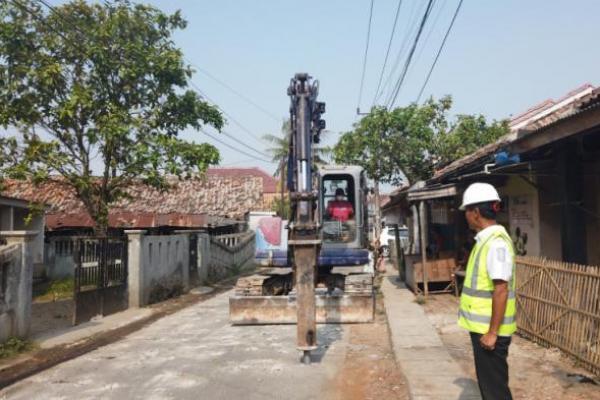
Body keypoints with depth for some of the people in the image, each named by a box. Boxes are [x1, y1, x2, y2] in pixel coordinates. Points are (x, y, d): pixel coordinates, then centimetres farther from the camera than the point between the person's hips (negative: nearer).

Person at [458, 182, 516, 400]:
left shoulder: (496, 242, -21)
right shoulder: (485, 239, 9)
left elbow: (501, 290, -25)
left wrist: (492, 332, -22)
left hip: (489, 329, -9)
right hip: (482, 326, 9)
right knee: (488, 381, 20)